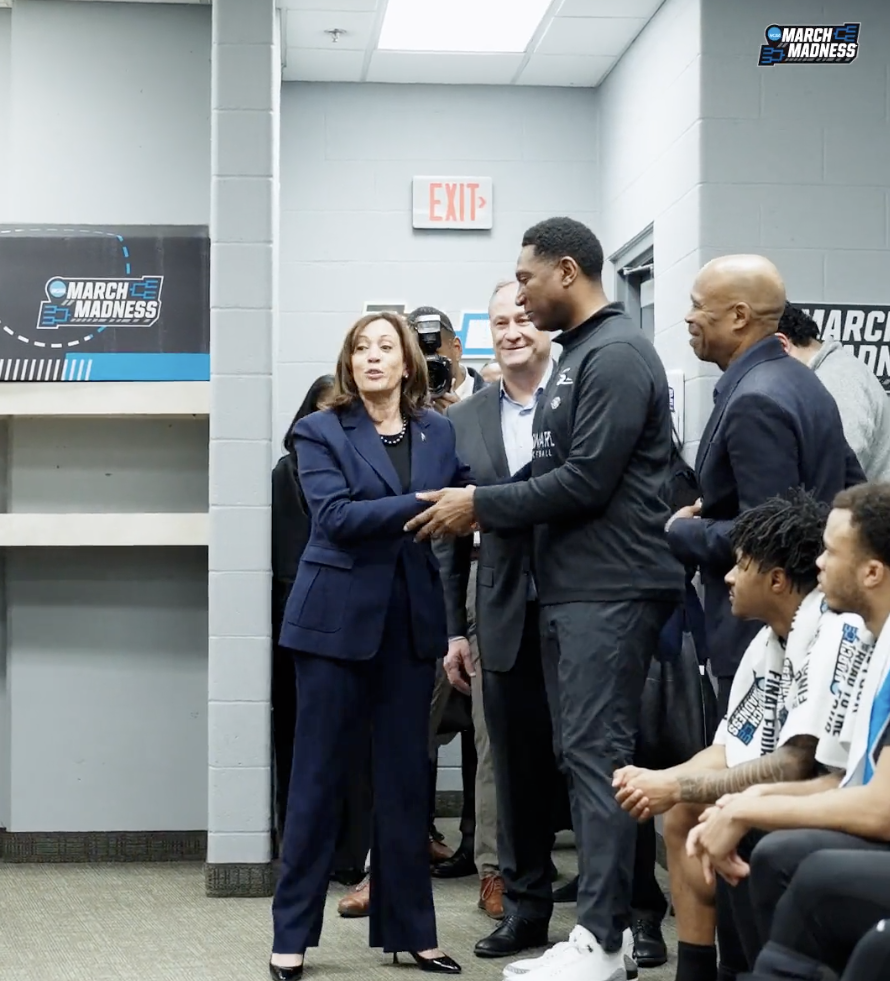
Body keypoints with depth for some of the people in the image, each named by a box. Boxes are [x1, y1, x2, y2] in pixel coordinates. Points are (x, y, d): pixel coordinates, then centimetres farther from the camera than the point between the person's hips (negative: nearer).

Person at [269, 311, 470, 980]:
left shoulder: (439, 432, 11)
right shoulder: (321, 431, -1)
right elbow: (335, 515, -14)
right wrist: (421, 505, -21)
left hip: (412, 621, 3)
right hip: (338, 619, -3)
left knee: (406, 777, 7)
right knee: (318, 775, 1)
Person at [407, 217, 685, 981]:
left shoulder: (617, 353, -12)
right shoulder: (580, 353, 18)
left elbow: (587, 481, -19)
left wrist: (481, 505, -11)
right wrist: (485, 510, 5)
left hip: (610, 590, -10)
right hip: (573, 588, 10)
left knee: (599, 755, -8)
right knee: (584, 755, 11)